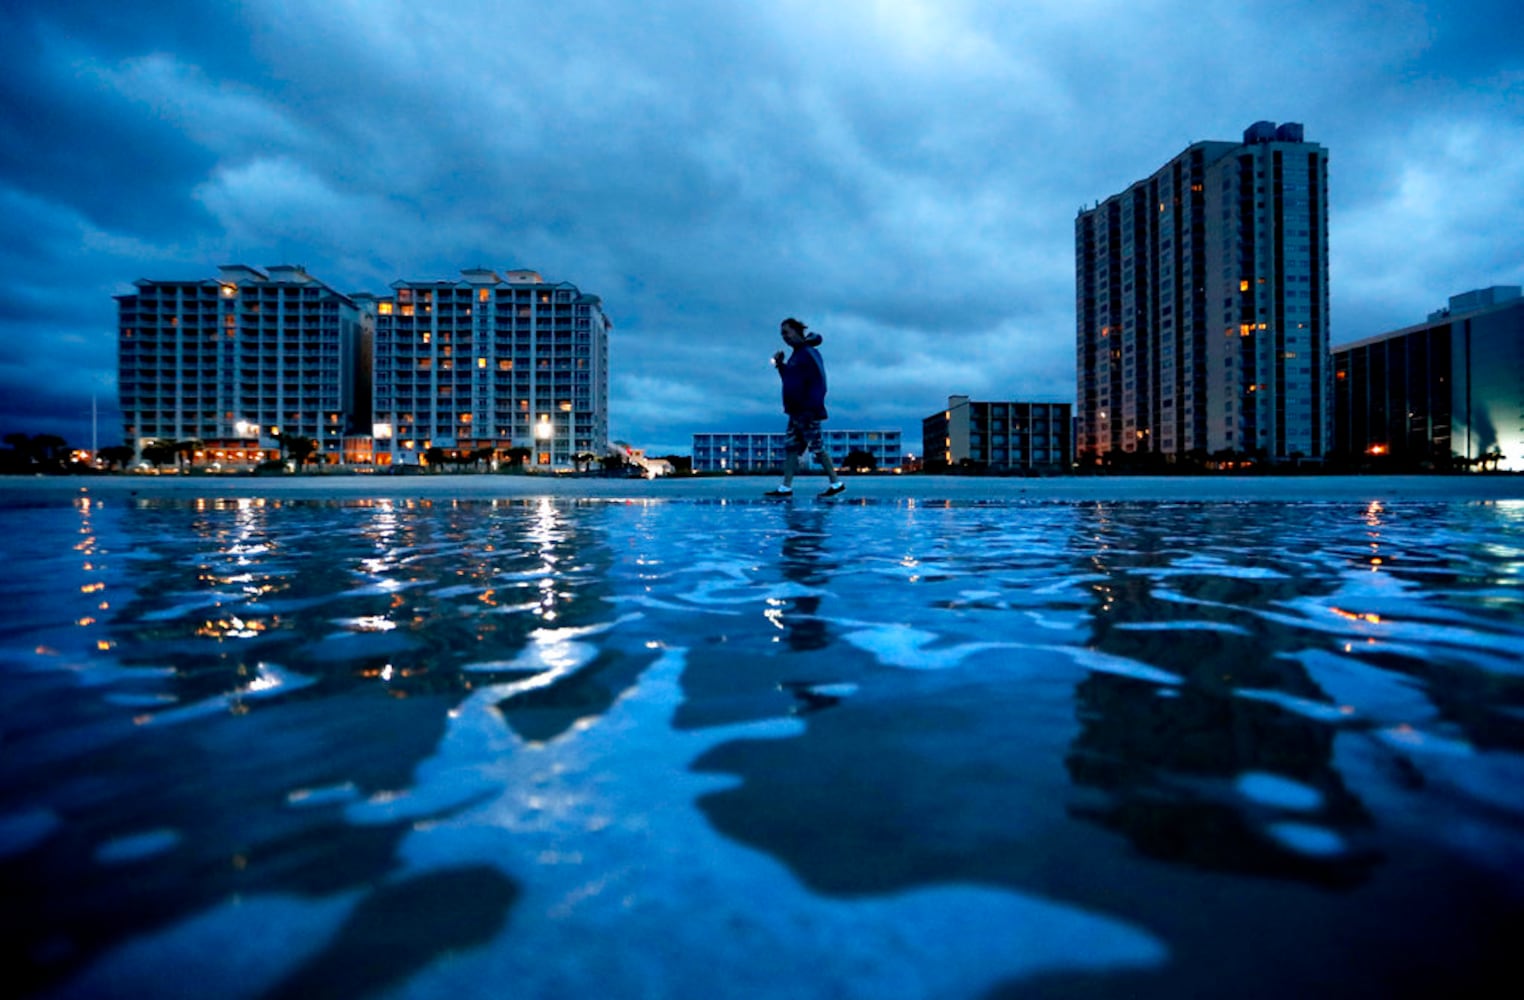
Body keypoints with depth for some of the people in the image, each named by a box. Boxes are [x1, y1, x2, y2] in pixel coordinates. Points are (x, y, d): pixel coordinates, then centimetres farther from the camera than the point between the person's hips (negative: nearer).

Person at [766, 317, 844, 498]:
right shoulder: (796, 354, 17)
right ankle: (786, 487, 11)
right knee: (790, 448, 8)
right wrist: (780, 365, 11)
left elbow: (817, 383, -20)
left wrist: (812, 408, -25)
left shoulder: (809, 353, -13)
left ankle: (836, 483, 6)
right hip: (796, 411, 10)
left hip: (808, 412, -10)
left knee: (817, 447, -4)